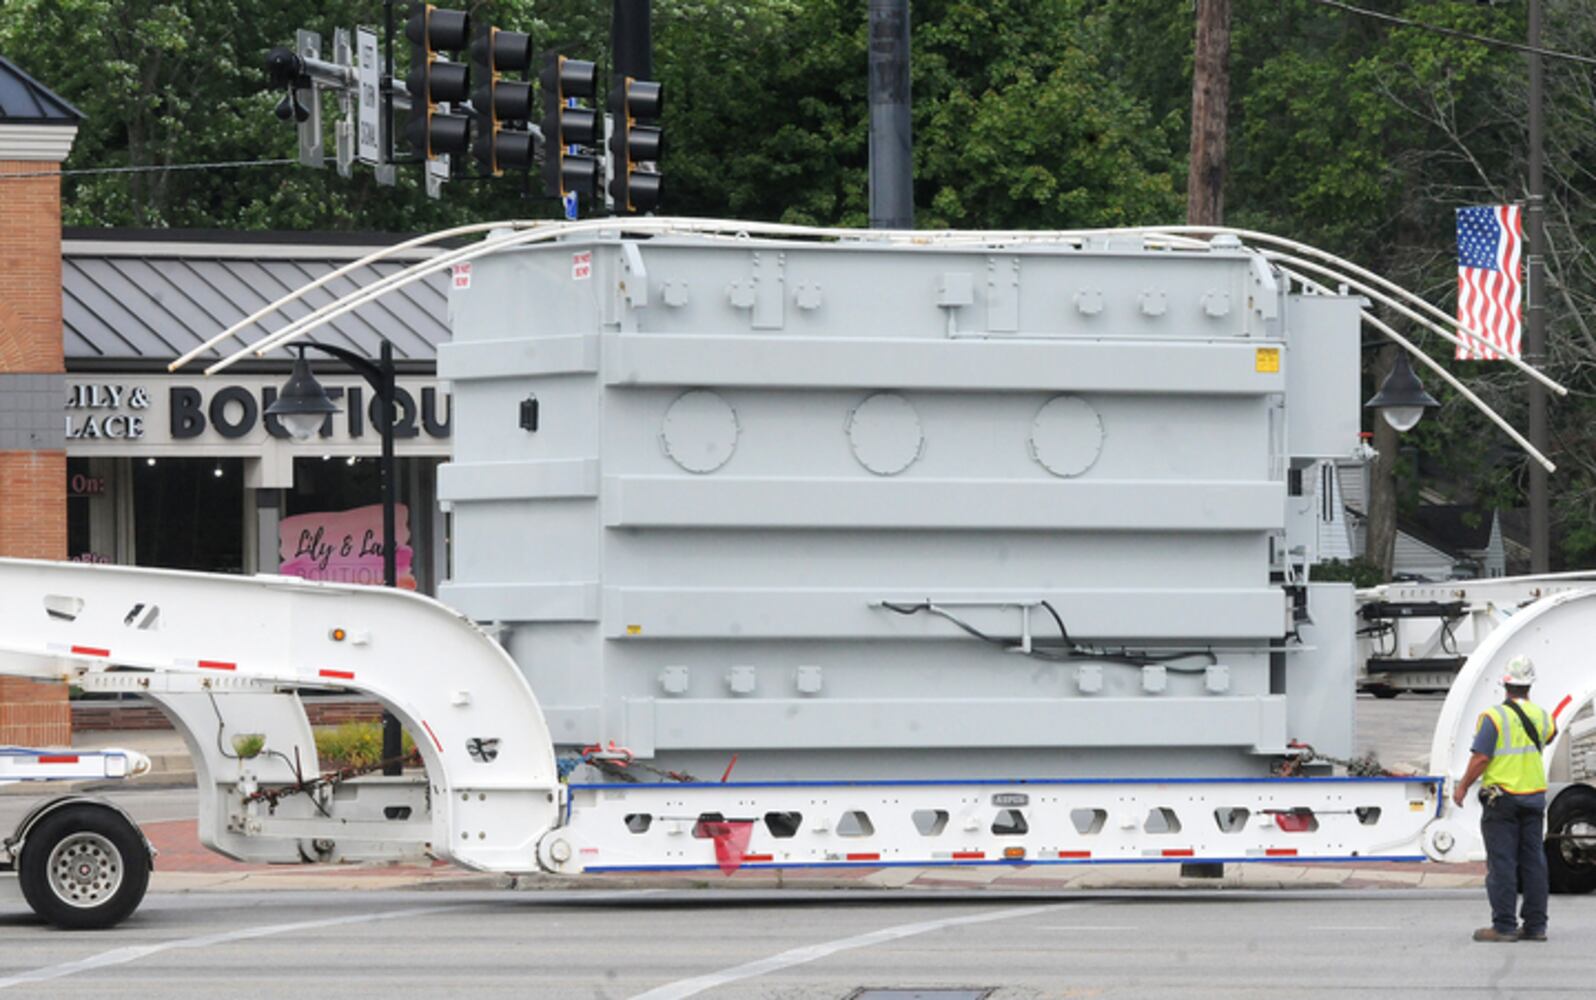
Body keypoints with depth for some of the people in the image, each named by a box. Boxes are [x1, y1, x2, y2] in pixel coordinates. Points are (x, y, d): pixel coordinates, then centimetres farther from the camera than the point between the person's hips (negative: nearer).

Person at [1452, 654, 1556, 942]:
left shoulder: (1494, 717, -12)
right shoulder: (1540, 716, 5)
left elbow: (1481, 758, -15)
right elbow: (1550, 733, 28)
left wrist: (1462, 787, -3)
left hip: (1502, 797, -5)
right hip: (1534, 797, 5)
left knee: (1502, 863, -3)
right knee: (1533, 861, 9)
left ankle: (1504, 926, -5)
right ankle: (1535, 925, 10)